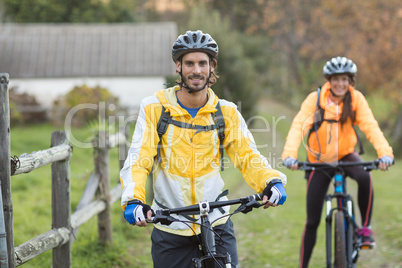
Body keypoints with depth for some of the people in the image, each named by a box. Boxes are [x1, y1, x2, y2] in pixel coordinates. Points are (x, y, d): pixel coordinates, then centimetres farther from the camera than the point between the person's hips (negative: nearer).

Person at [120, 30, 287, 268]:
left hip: (217, 224, 1)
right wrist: (133, 200, -26)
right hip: (171, 229, -1)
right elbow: (138, 160, -8)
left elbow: (248, 156, -2)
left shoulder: (226, 112, 3)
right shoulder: (154, 108, -3)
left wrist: (272, 181, -22)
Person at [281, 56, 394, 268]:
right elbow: (298, 126, -24)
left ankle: (365, 228, -16)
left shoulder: (356, 99, -9)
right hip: (320, 162, 0)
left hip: (345, 155, 1)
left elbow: (370, 126, -20)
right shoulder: (315, 99, -13)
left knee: (364, 176, -34)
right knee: (312, 221, -1)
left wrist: (385, 153, -37)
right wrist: (290, 155, -40)